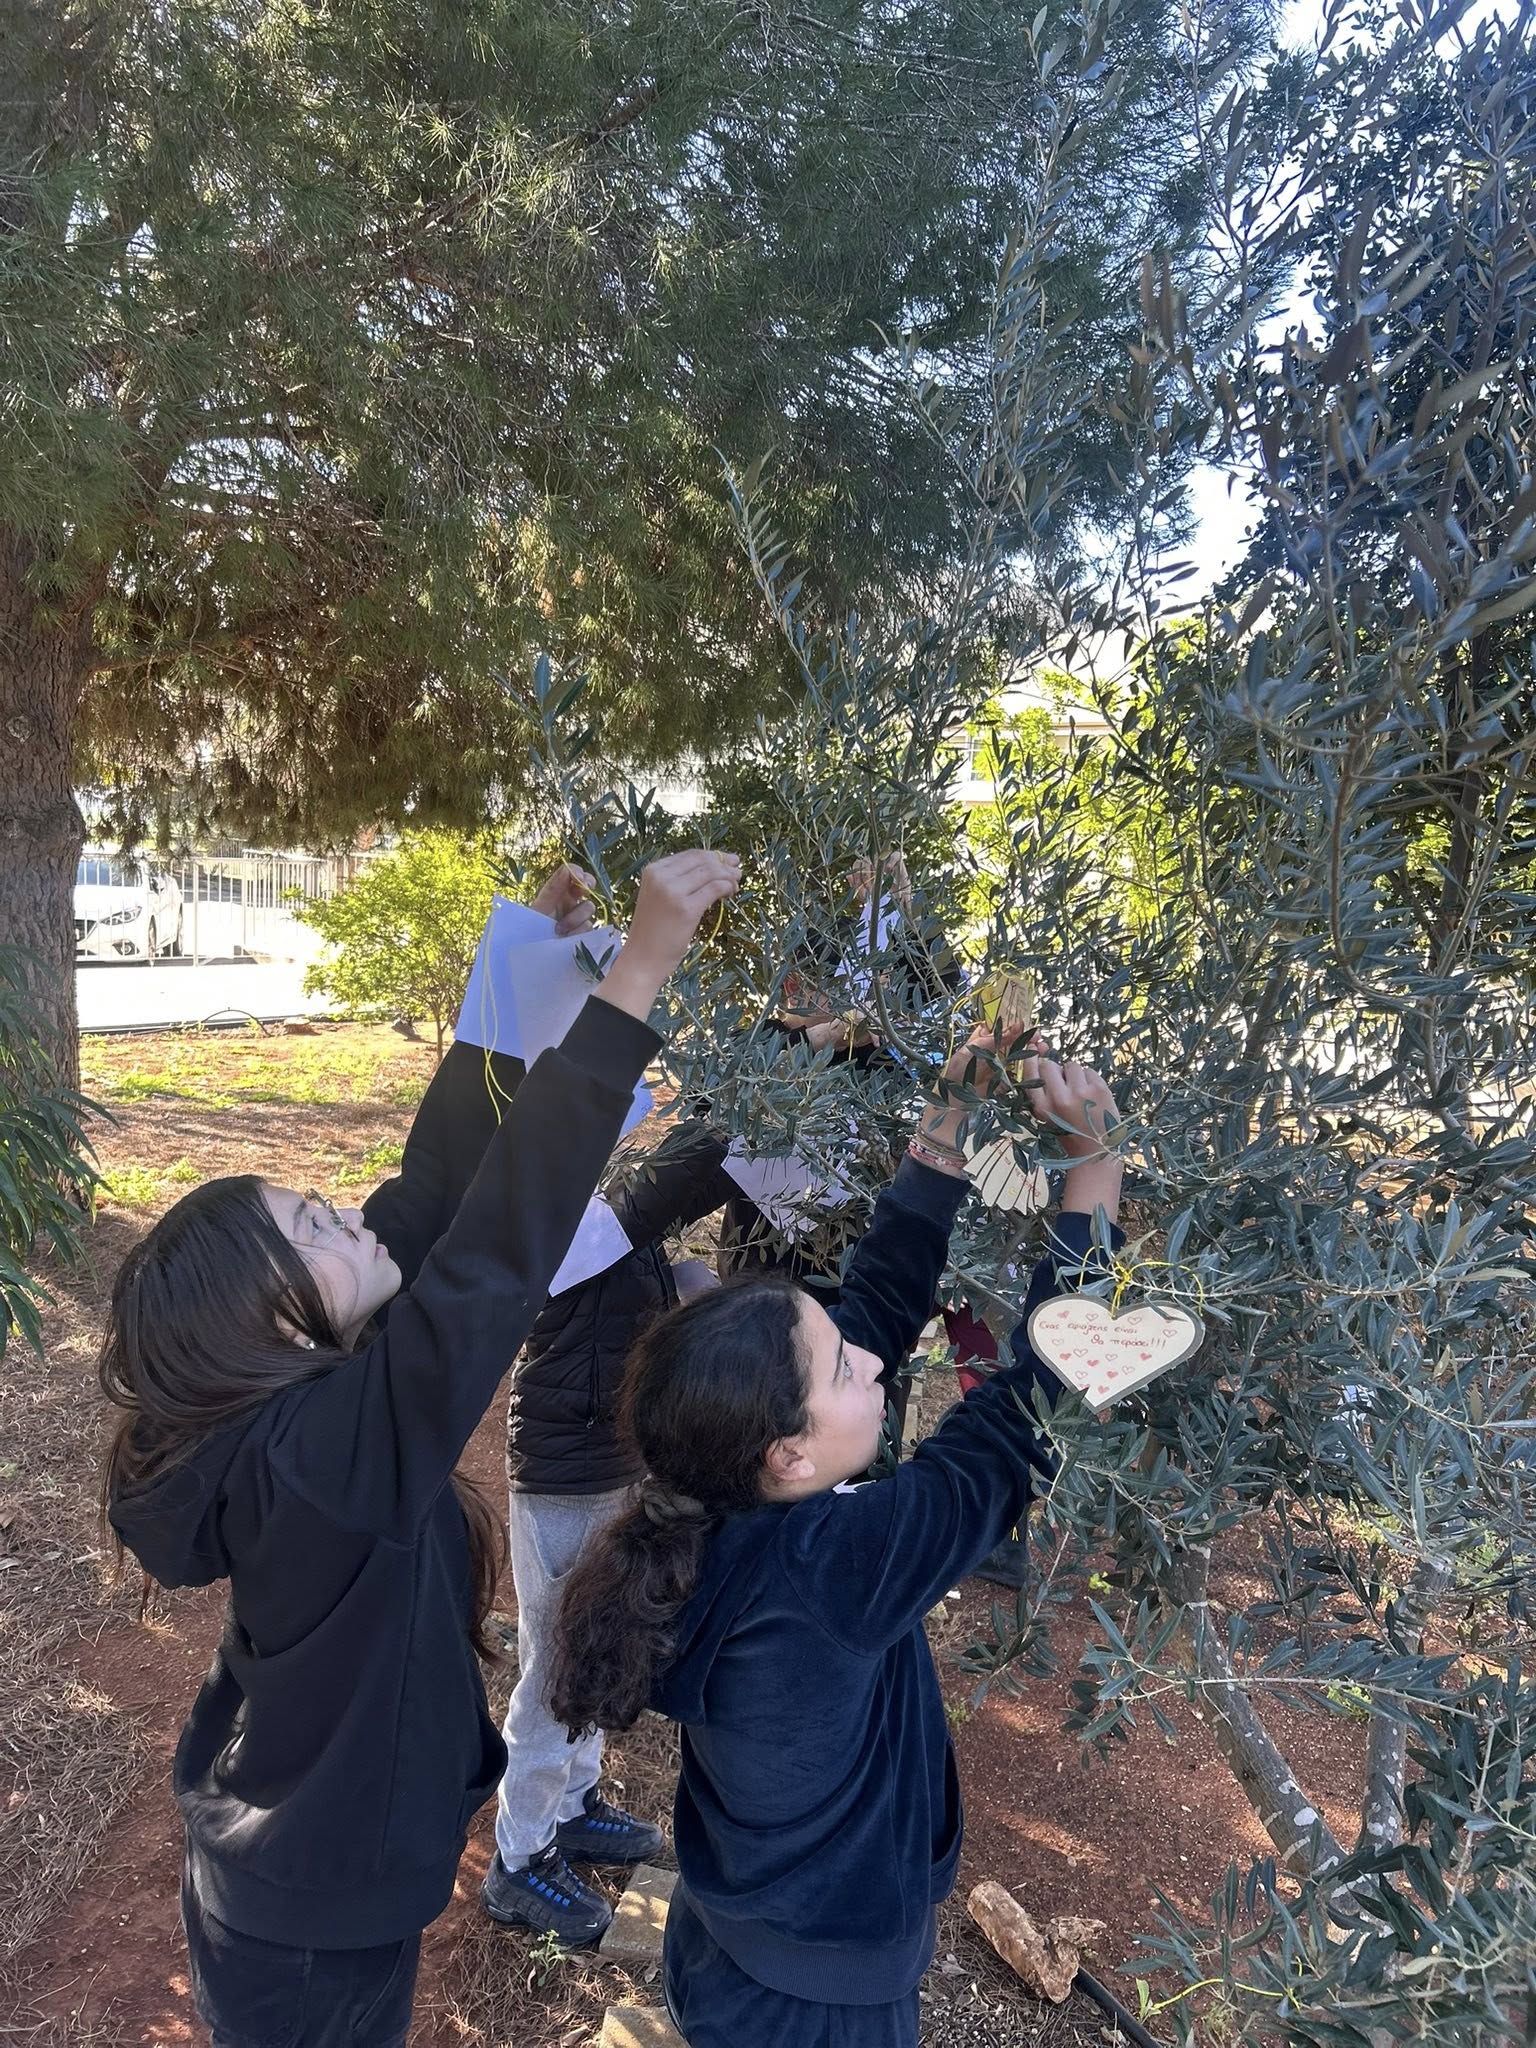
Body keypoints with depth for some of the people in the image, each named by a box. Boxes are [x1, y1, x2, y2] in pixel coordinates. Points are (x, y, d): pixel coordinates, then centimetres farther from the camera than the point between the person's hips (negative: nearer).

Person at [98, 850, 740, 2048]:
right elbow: (495, 1255, -46)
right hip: (310, 1930, -7)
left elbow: (436, 1191, -12)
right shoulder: (319, 1451, -36)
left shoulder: (281, 1409, -12)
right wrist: (639, 971, -47)